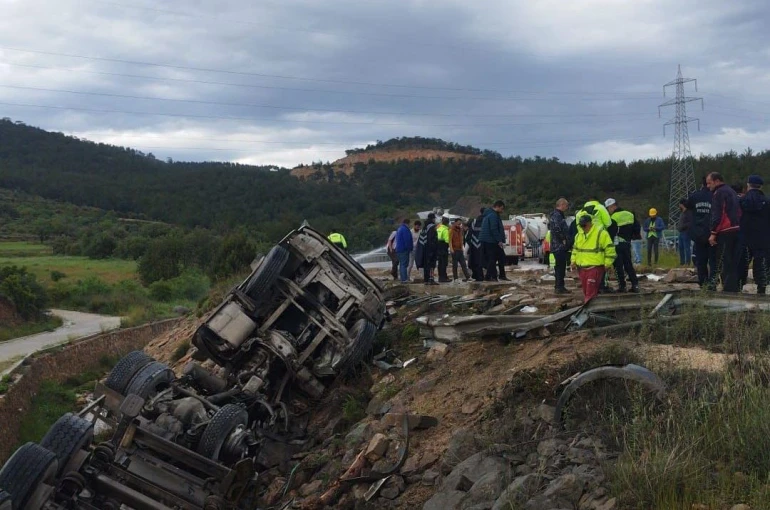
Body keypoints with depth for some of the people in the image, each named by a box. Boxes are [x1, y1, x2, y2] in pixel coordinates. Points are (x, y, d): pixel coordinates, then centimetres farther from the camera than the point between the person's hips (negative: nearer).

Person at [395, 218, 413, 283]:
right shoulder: (405, 229, -14)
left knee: (401, 264, 12)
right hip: (404, 249, -10)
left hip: (399, 249, 10)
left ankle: (402, 278, 14)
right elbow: (407, 240, -19)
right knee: (404, 264, -11)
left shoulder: (399, 229, 19)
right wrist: (410, 248, -11)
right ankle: (404, 279, -15)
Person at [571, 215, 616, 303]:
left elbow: (610, 249, -9)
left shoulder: (601, 233, -10)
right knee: (585, 291, 13)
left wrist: (607, 264, -9)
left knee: (591, 292, -12)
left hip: (595, 267, -7)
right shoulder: (579, 234, 12)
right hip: (581, 268, 7)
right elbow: (575, 248, 25)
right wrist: (573, 261, 15)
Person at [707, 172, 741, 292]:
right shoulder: (731, 191, 21)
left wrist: (713, 233, -15)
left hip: (724, 232, -9)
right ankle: (735, 287, 18)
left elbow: (717, 214, -16)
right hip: (736, 229, 9)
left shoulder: (719, 193, -8)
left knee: (723, 263, -7)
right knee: (733, 261, 14)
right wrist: (736, 225, 20)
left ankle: (728, 288, -10)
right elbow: (738, 212, 22)